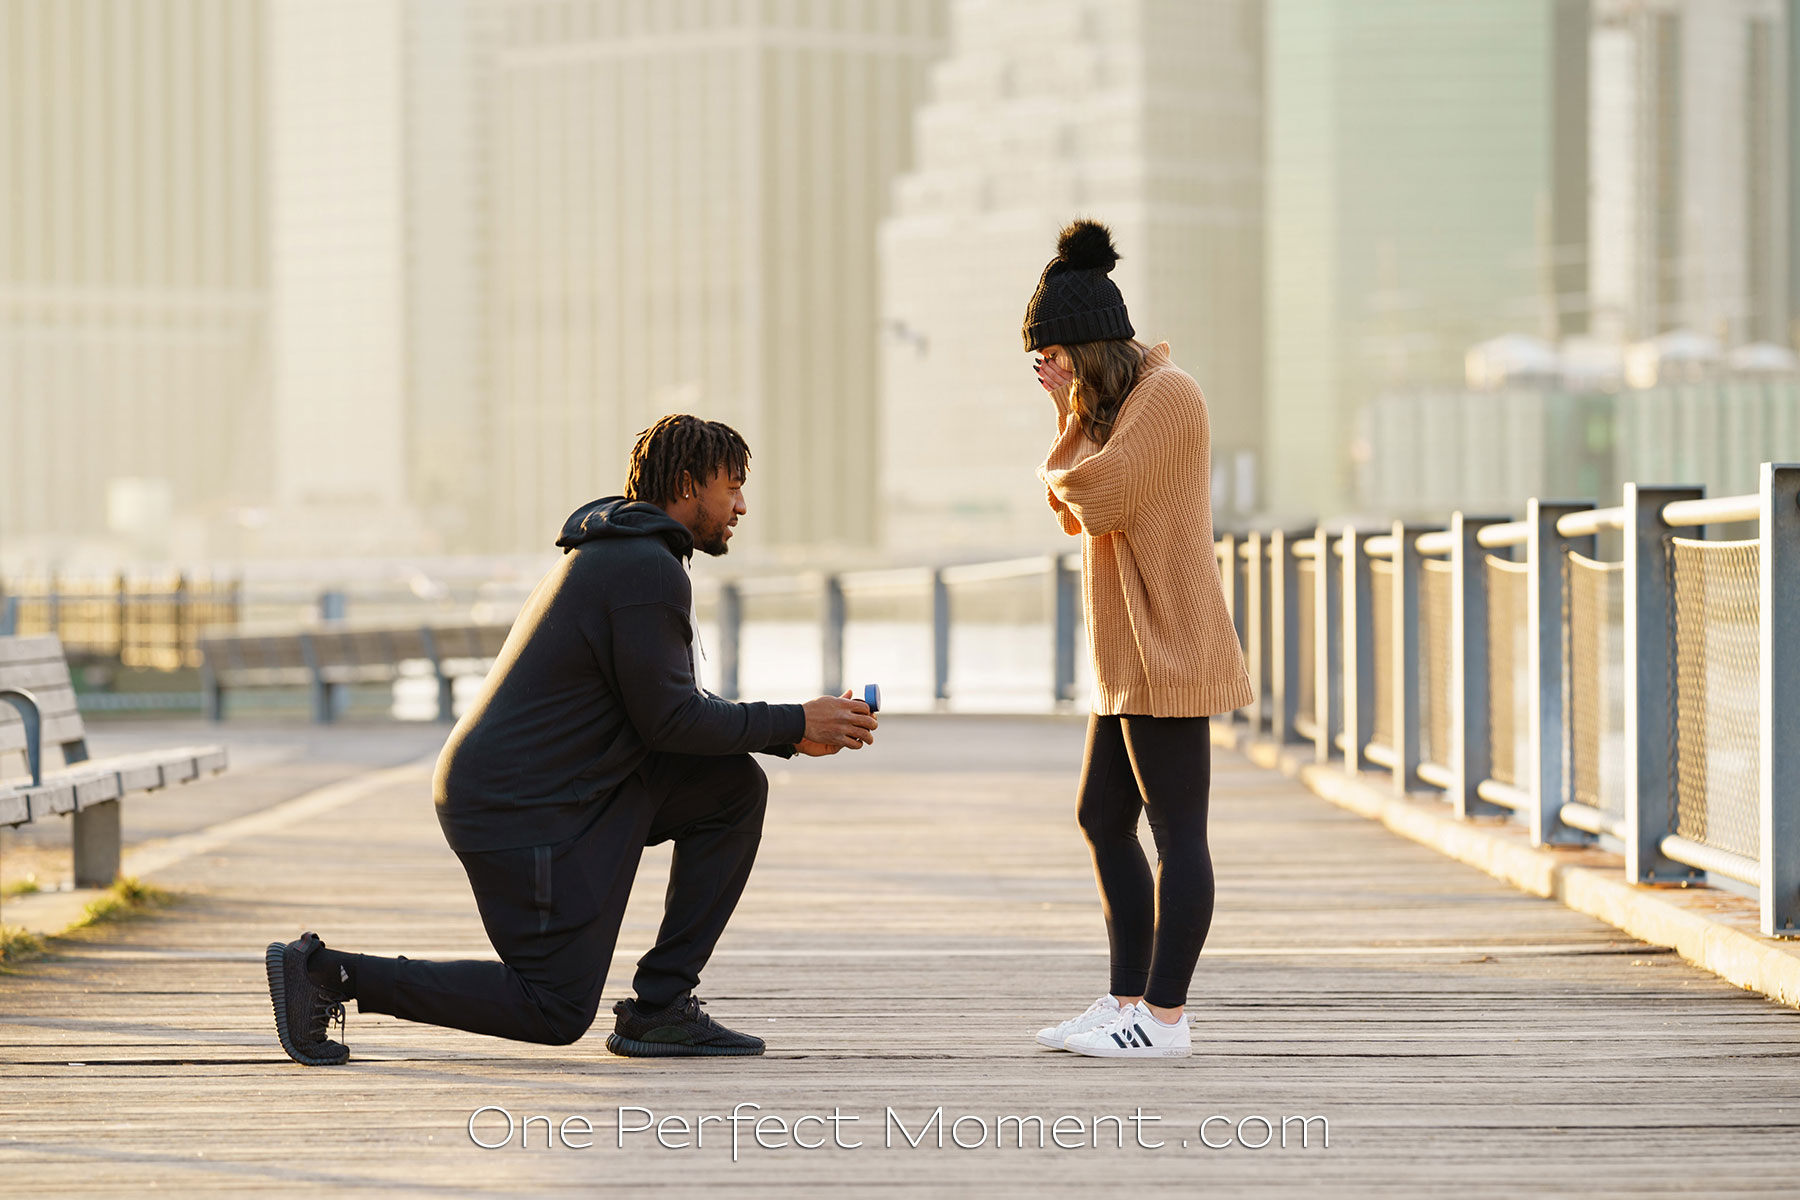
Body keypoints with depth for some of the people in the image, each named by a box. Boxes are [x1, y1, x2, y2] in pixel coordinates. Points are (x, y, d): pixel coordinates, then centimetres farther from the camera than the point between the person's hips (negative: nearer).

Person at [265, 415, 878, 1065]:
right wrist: (795, 724, -7)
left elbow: (679, 702, 21)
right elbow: (668, 720, -16)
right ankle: (329, 972, -4)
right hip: (522, 813, -10)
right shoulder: (649, 571, -15)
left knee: (737, 786, 6)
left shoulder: (610, 554, 18)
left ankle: (660, 1008, 6)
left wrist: (794, 735, 11)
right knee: (557, 1013, -6)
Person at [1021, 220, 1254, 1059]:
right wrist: (1070, 415, 7)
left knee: (1176, 832, -7)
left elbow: (1099, 496, -20)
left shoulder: (1168, 396, -13)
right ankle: (1126, 1001, 18)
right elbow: (1075, 514, 17)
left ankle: (1165, 1017, -6)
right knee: (1102, 819, 13)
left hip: (1167, 654, -11)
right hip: (1132, 659, 11)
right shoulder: (1119, 402, 18)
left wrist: (1059, 467, 0)